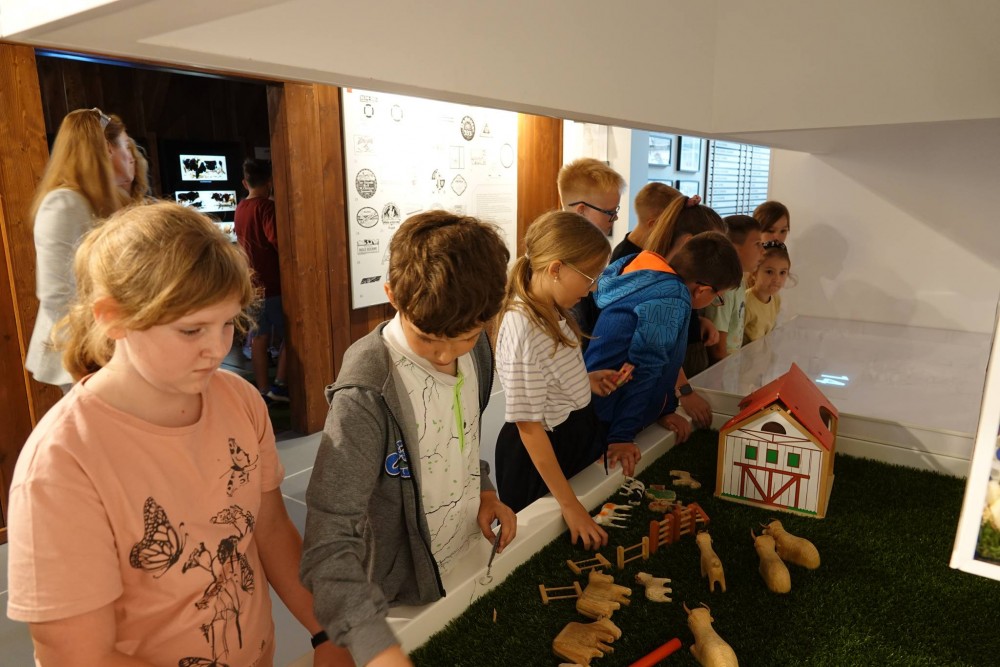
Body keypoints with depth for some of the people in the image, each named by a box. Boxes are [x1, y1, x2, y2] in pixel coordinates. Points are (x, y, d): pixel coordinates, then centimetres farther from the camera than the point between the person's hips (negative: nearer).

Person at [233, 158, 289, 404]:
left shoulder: (239, 209, 10)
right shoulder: (267, 206, -13)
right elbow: (277, 241, -24)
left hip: (252, 282, 7)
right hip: (273, 282, -7)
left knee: (259, 337, 9)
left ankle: (263, 390, 13)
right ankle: (279, 385, 3)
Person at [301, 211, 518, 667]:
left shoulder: (476, 351, -9)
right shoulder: (367, 394, -30)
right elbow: (330, 542, -31)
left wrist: (483, 491, -6)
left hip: (474, 566, 7)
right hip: (409, 594, -6)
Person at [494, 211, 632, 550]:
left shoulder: (552, 312, -3)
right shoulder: (524, 332, -30)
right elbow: (529, 426, -27)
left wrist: (585, 381, -2)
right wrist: (569, 504, -23)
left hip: (577, 433, 9)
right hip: (544, 450, -9)